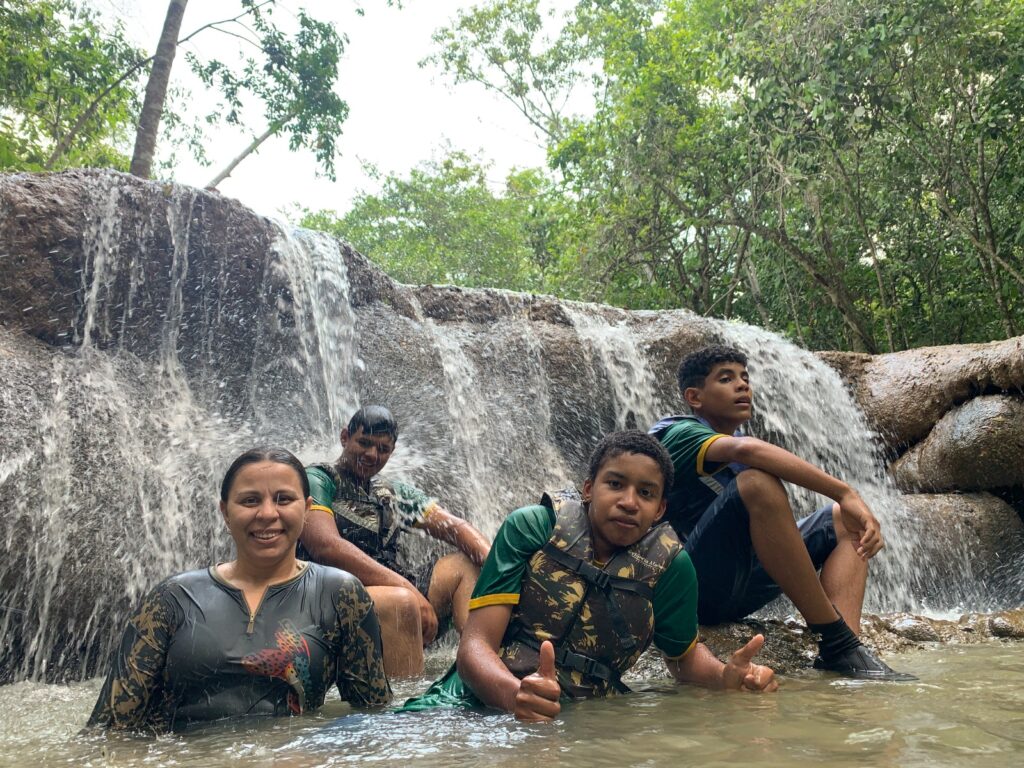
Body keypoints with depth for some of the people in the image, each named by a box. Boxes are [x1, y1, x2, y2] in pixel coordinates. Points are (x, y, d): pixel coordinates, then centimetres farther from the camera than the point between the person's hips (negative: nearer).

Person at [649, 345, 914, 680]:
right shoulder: (679, 435, -6)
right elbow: (746, 449, -28)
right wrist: (845, 493, -30)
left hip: (741, 588, 9)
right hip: (696, 586, -9)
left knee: (844, 520, 7)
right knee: (758, 480, -29)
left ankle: (843, 652, -18)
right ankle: (836, 639, -27)